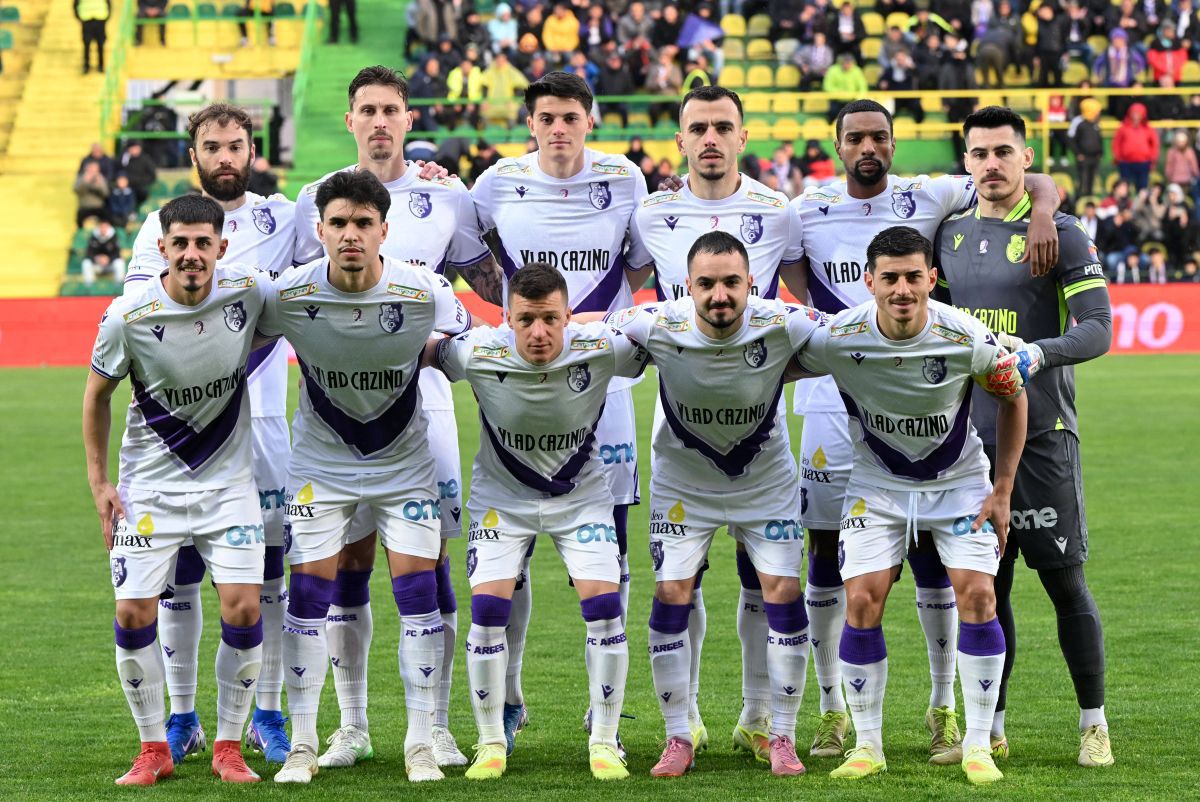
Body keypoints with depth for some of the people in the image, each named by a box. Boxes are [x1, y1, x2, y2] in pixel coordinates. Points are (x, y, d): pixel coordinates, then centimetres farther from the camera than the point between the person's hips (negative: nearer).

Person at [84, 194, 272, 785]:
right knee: (133, 615, -8)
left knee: (243, 610, -10)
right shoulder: (128, 316, -15)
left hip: (228, 481, 1)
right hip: (149, 486, -1)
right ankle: (154, 749, 10)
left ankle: (228, 748, 6)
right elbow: (98, 393, 1)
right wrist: (98, 481, 1)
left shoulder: (249, 292, -13)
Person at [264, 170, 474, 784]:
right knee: (310, 591, -5)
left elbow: (469, 352, 2)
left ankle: (420, 744, 4)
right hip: (321, 462, 0)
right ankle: (302, 743, 6)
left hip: (405, 461, 0)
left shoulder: (426, 292, -19)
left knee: (418, 590, -6)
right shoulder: (290, 294, -18)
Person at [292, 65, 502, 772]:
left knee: (429, 559, -4)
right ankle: (353, 726, 12)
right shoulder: (319, 199, 8)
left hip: (421, 394, -1)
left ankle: (436, 726, 3)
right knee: (348, 560, 3)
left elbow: (495, 286, 12)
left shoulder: (446, 198, 7)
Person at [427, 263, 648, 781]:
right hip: (502, 497, 0)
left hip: (581, 495, 0)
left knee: (604, 605, -13)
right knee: (488, 608, -12)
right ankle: (491, 743, 5)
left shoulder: (600, 349, -26)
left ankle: (604, 743, 2)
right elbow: (420, 346, -7)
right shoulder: (478, 355, -26)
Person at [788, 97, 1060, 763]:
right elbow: (799, 293, 18)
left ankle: (943, 709, 9)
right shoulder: (806, 212, 5)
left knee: (930, 551, -1)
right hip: (833, 402, 1)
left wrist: (1042, 213, -15)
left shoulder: (929, 200, 3)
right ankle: (833, 710, 13)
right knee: (827, 551, 2)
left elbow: (1037, 183, 7)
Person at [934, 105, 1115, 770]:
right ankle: (991, 727, 16)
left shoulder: (1060, 234, -3)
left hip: (1041, 432, -4)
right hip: (970, 433, 4)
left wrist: (1038, 353, -26)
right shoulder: (948, 235, 12)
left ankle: (1094, 725, 5)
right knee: (987, 584, 7)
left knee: (1064, 580, -3)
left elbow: (1097, 329, -11)